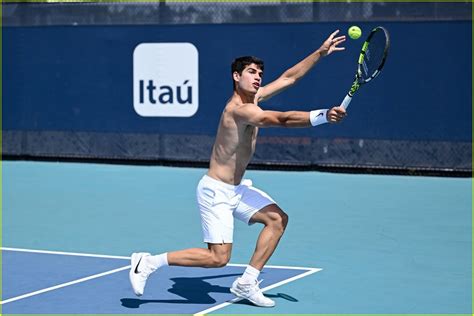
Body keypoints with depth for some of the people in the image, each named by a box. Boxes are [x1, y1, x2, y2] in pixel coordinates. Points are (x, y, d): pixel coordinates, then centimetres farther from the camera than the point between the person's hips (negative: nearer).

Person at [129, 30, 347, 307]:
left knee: (278, 219, 5)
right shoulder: (239, 109, -25)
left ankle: (247, 283, 9)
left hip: (236, 188, 10)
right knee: (218, 258, -13)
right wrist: (323, 116, -47)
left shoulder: (253, 98, 4)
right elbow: (283, 119, -39)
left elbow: (289, 77, 13)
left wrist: (320, 53, 10)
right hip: (216, 191, -10)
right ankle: (149, 262, -2)